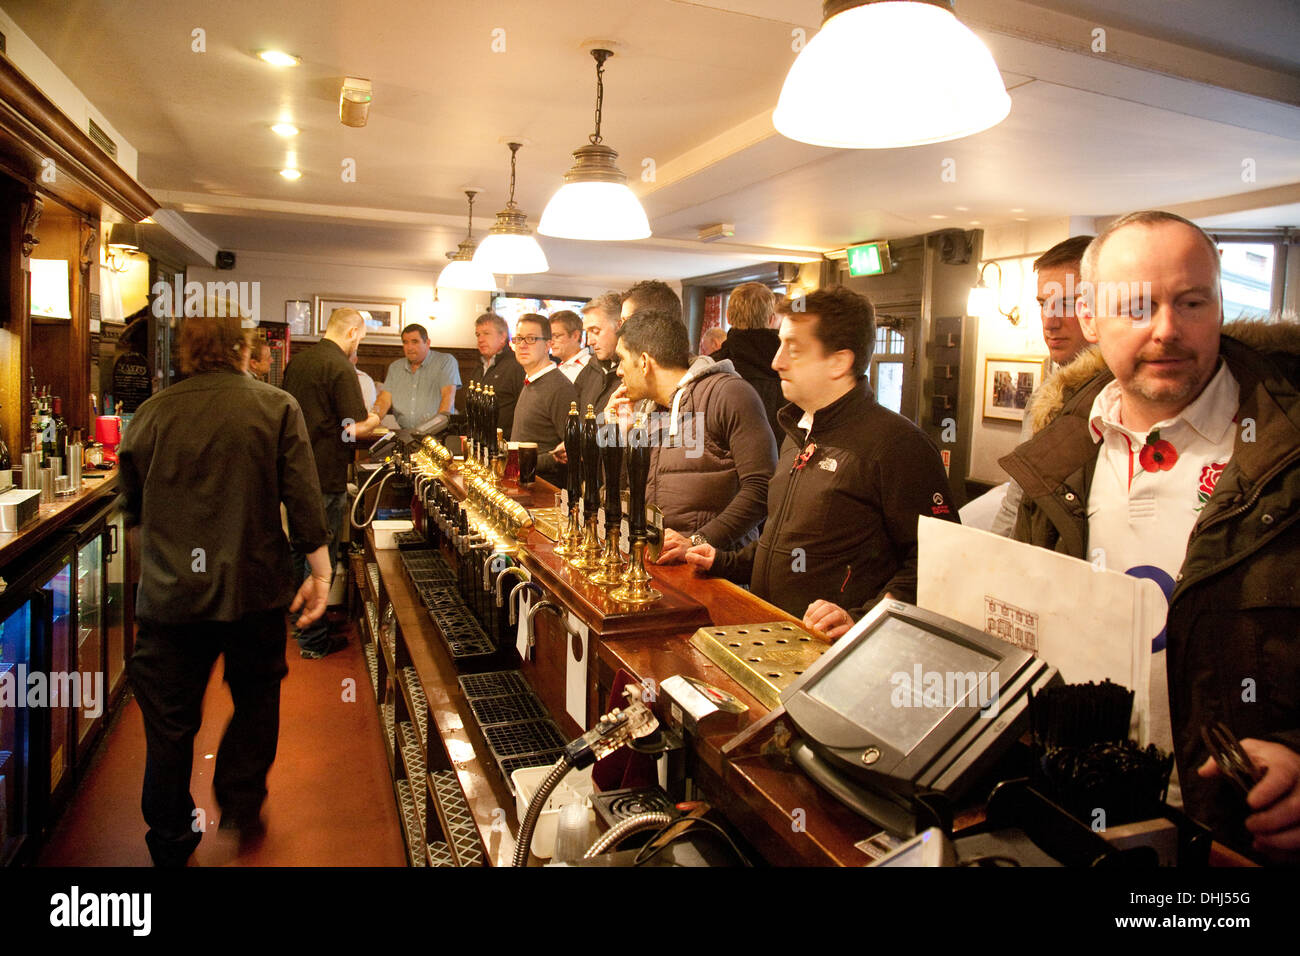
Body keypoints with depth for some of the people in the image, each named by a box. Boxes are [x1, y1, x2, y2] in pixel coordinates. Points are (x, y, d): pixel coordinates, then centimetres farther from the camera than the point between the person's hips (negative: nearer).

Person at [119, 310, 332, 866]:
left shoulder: (153, 413, 1)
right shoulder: (278, 408, -5)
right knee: (255, 697, 21)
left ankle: (170, 842, 27)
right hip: (253, 590, -1)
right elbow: (303, 497, -10)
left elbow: (131, 506, 12)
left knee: (170, 720, 14)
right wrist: (320, 570, -4)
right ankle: (239, 801, 27)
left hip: (169, 592, 2)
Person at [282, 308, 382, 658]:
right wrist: (373, 420, 2)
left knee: (299, 548, 20)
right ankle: (313, 639, 10)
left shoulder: (297, 361, 9)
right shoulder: (341, 368, -16)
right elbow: (356, 429, -18)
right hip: (326, 477, -8)